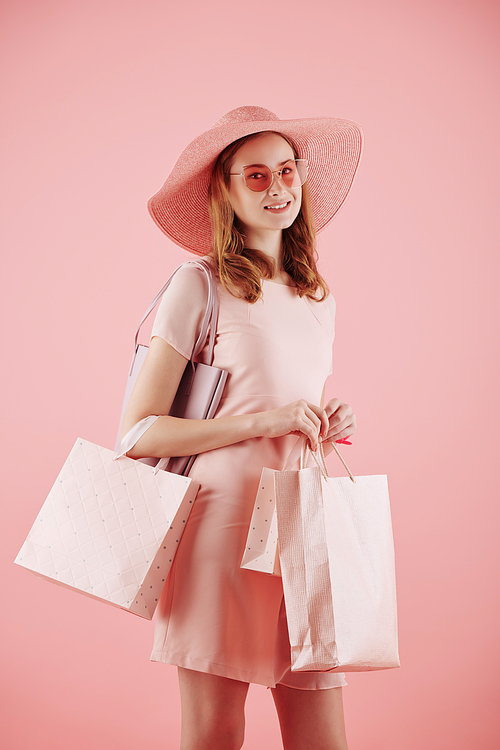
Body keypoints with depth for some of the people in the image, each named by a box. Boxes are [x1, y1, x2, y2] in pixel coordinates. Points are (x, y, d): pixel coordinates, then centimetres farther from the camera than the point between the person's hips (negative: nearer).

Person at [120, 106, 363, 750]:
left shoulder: (317, 300, 17)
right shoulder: (200, 286, -2)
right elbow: (136, 433, -8)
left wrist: (331, 429, 7)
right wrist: (264, 421, -12)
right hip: (225, 520, -5)